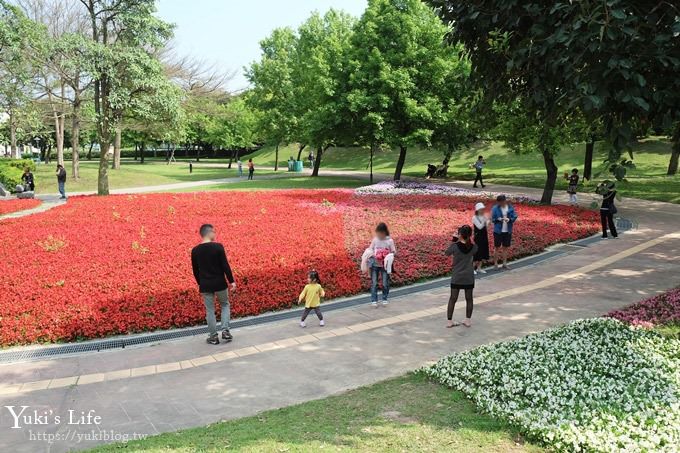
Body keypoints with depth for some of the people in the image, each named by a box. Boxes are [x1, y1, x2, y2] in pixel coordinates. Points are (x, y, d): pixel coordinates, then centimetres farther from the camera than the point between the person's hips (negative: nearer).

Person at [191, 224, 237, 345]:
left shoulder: (195, 250, -1)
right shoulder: (218, 247, -13)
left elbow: (195, 270, 7)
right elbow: (225, 265, -12)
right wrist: (231, 281, -4)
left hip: (205, 285, 2)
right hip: (220, 283, -2)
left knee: (210, 310, 11)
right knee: (225, 305, 19)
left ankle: (213, 336, 15)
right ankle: (225, 331, 10)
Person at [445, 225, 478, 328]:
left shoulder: (455, 246, -16)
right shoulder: (474, 247, -9)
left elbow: (447, 253, 1)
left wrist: (453, 241, 3)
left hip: (456, 277, -1)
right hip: (469, 278, 1)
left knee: (453, 299, 9)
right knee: (469, 299, 15)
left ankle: (450, 321, 13)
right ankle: (468, 320, 21)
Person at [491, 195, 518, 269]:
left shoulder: (510, 207, -2)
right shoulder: (495, 208, -7)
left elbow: (514, 217, -1)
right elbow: (493, 219, -5)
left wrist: (509, 219, -21)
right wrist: (498, 219, -25)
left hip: (508, 231, 3)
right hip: (498, 231, -3)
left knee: (505, 248, 12)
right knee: (497, 248, 6)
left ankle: (504, 264, 22)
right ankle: (495, 264, 15)